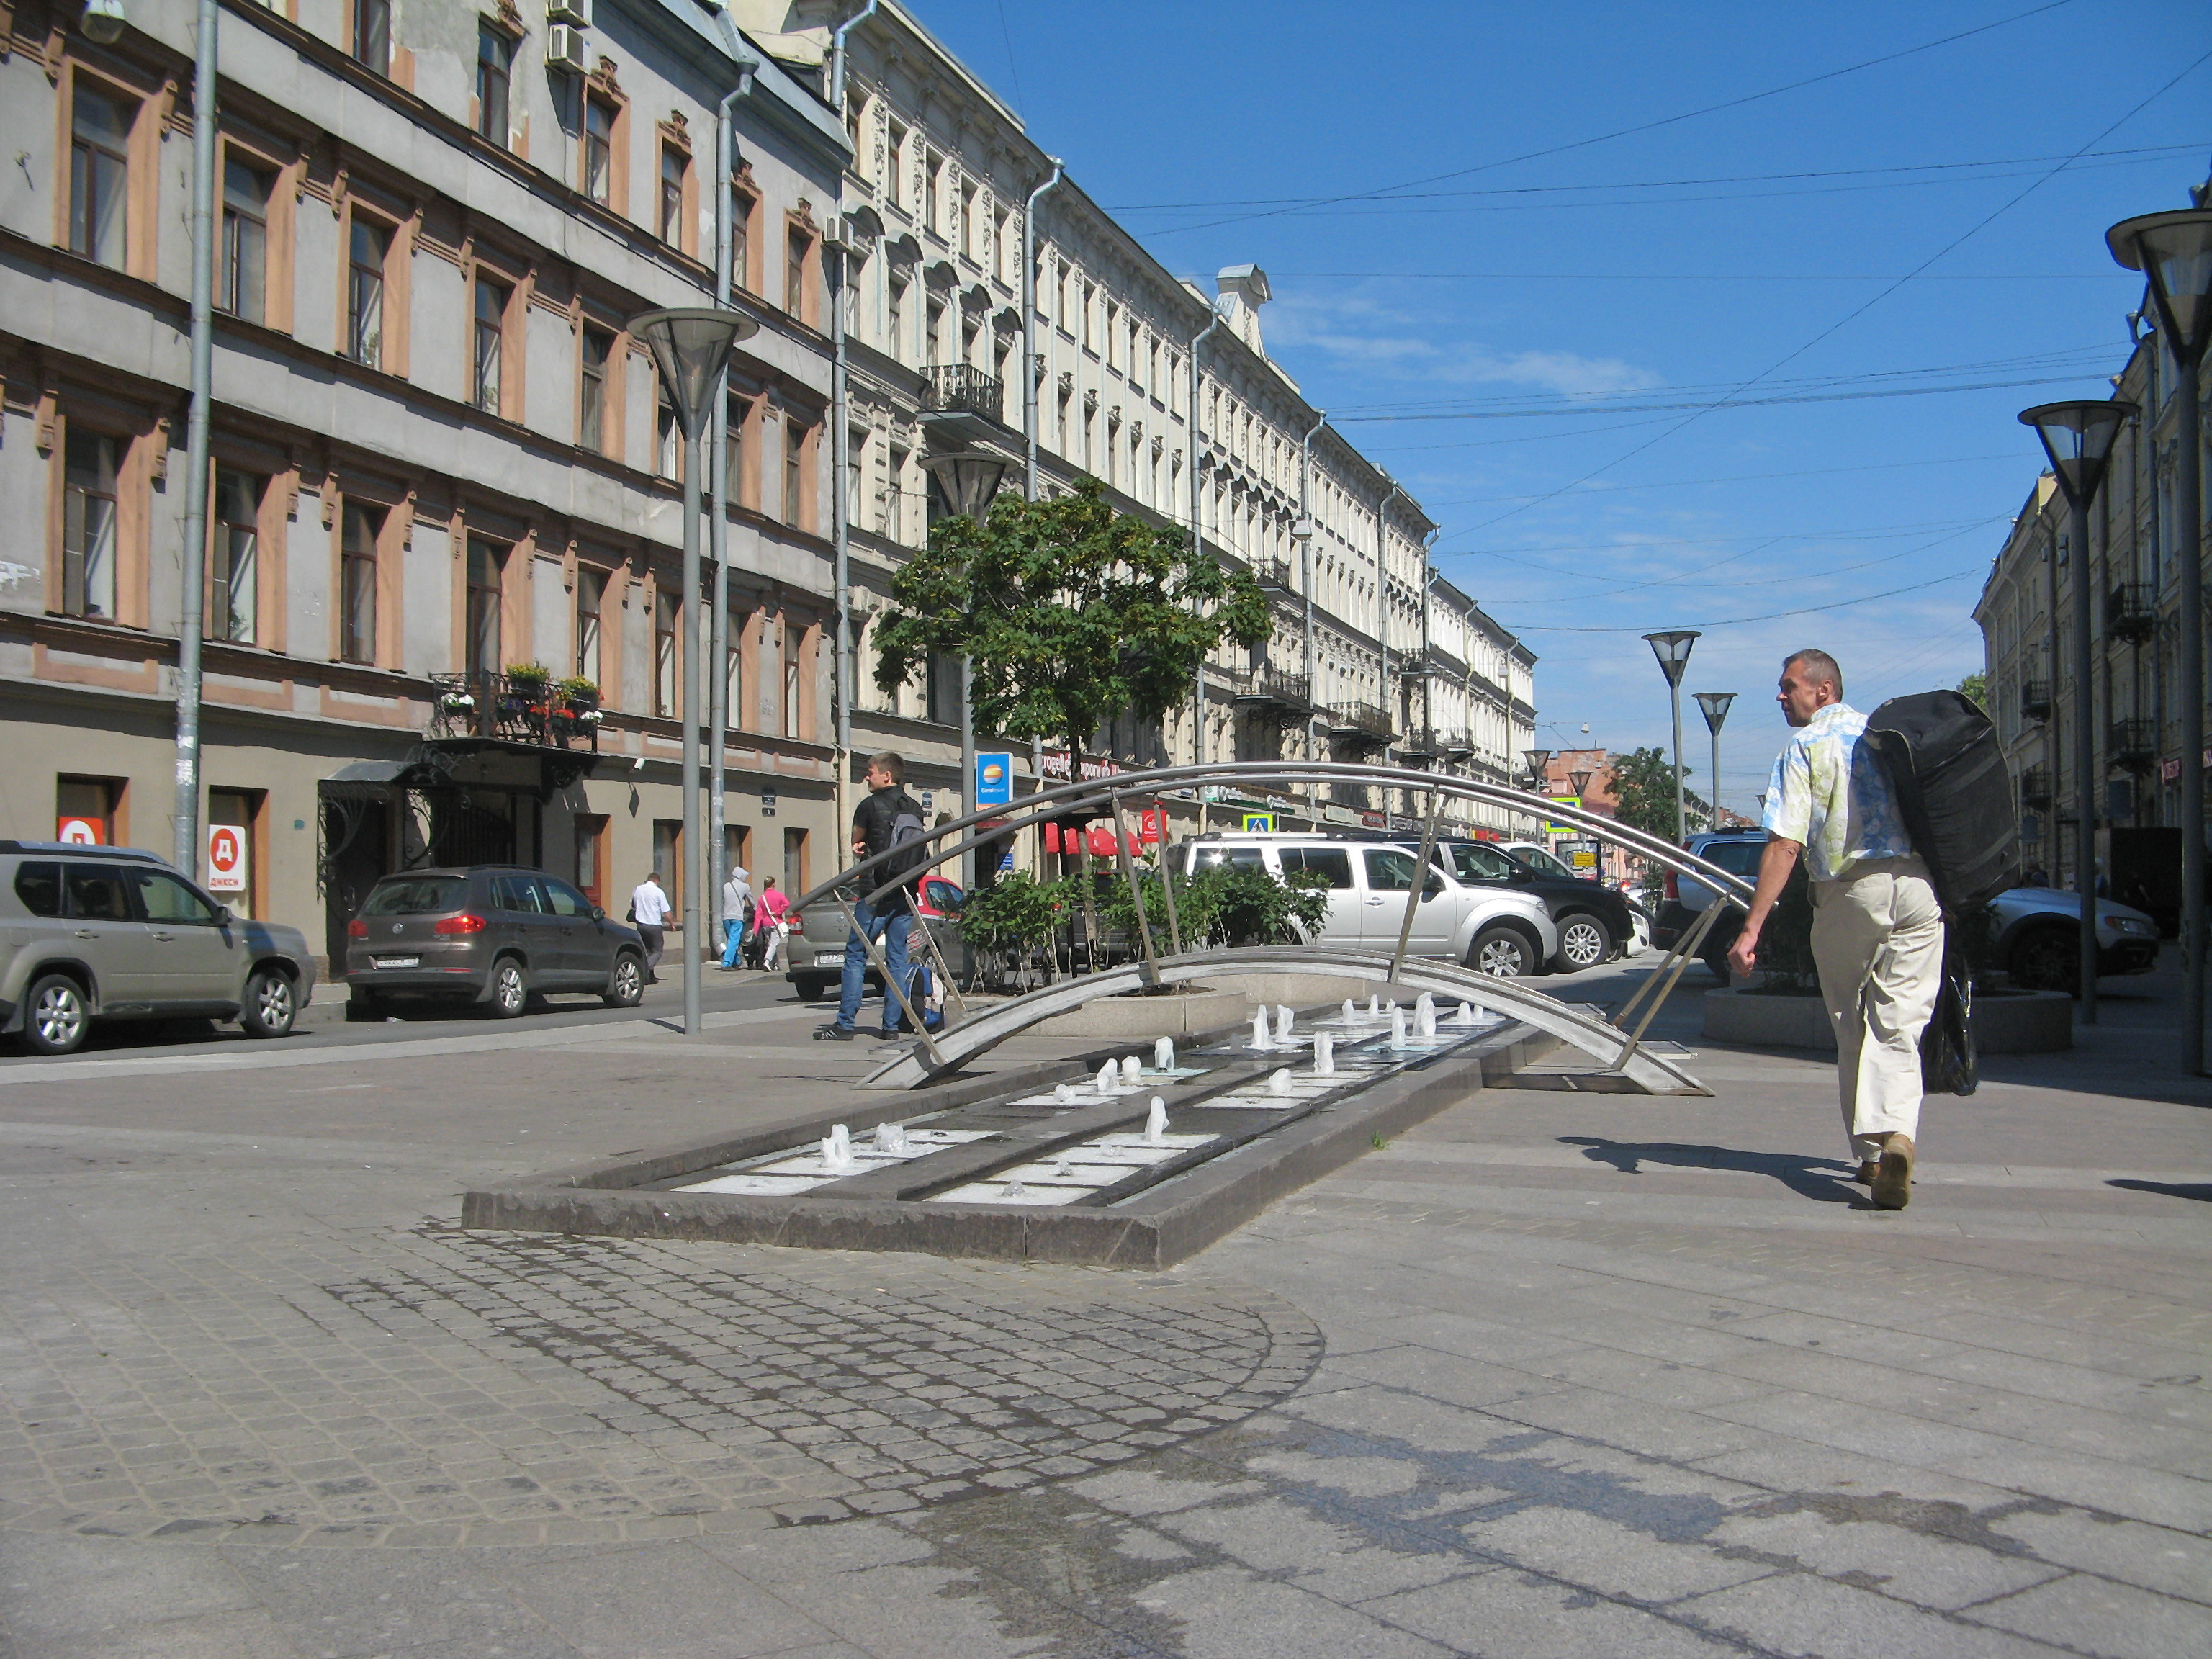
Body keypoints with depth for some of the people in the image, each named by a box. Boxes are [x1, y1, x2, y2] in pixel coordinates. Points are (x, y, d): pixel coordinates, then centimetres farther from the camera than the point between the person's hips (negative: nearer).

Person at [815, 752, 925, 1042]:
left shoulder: (870, 806, -6)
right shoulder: (915, 809, 9)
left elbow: (856, 843, 8)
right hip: (904, 893, 5)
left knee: (856, 955, 1)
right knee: (897, 958, 7)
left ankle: (845, 1025, 0)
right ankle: (892, 1026, 6)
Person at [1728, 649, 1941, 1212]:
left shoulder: (1804, 748, 1)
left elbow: (1785, 845, -9)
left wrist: (1751, 928, -11)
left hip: (1850, 891, -3)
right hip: (1919, 886, 3)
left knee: (1853, 1030, 13)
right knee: (1899, 1028, 1)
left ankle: (1871, 1153, 14)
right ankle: (1898, 1134, -21)